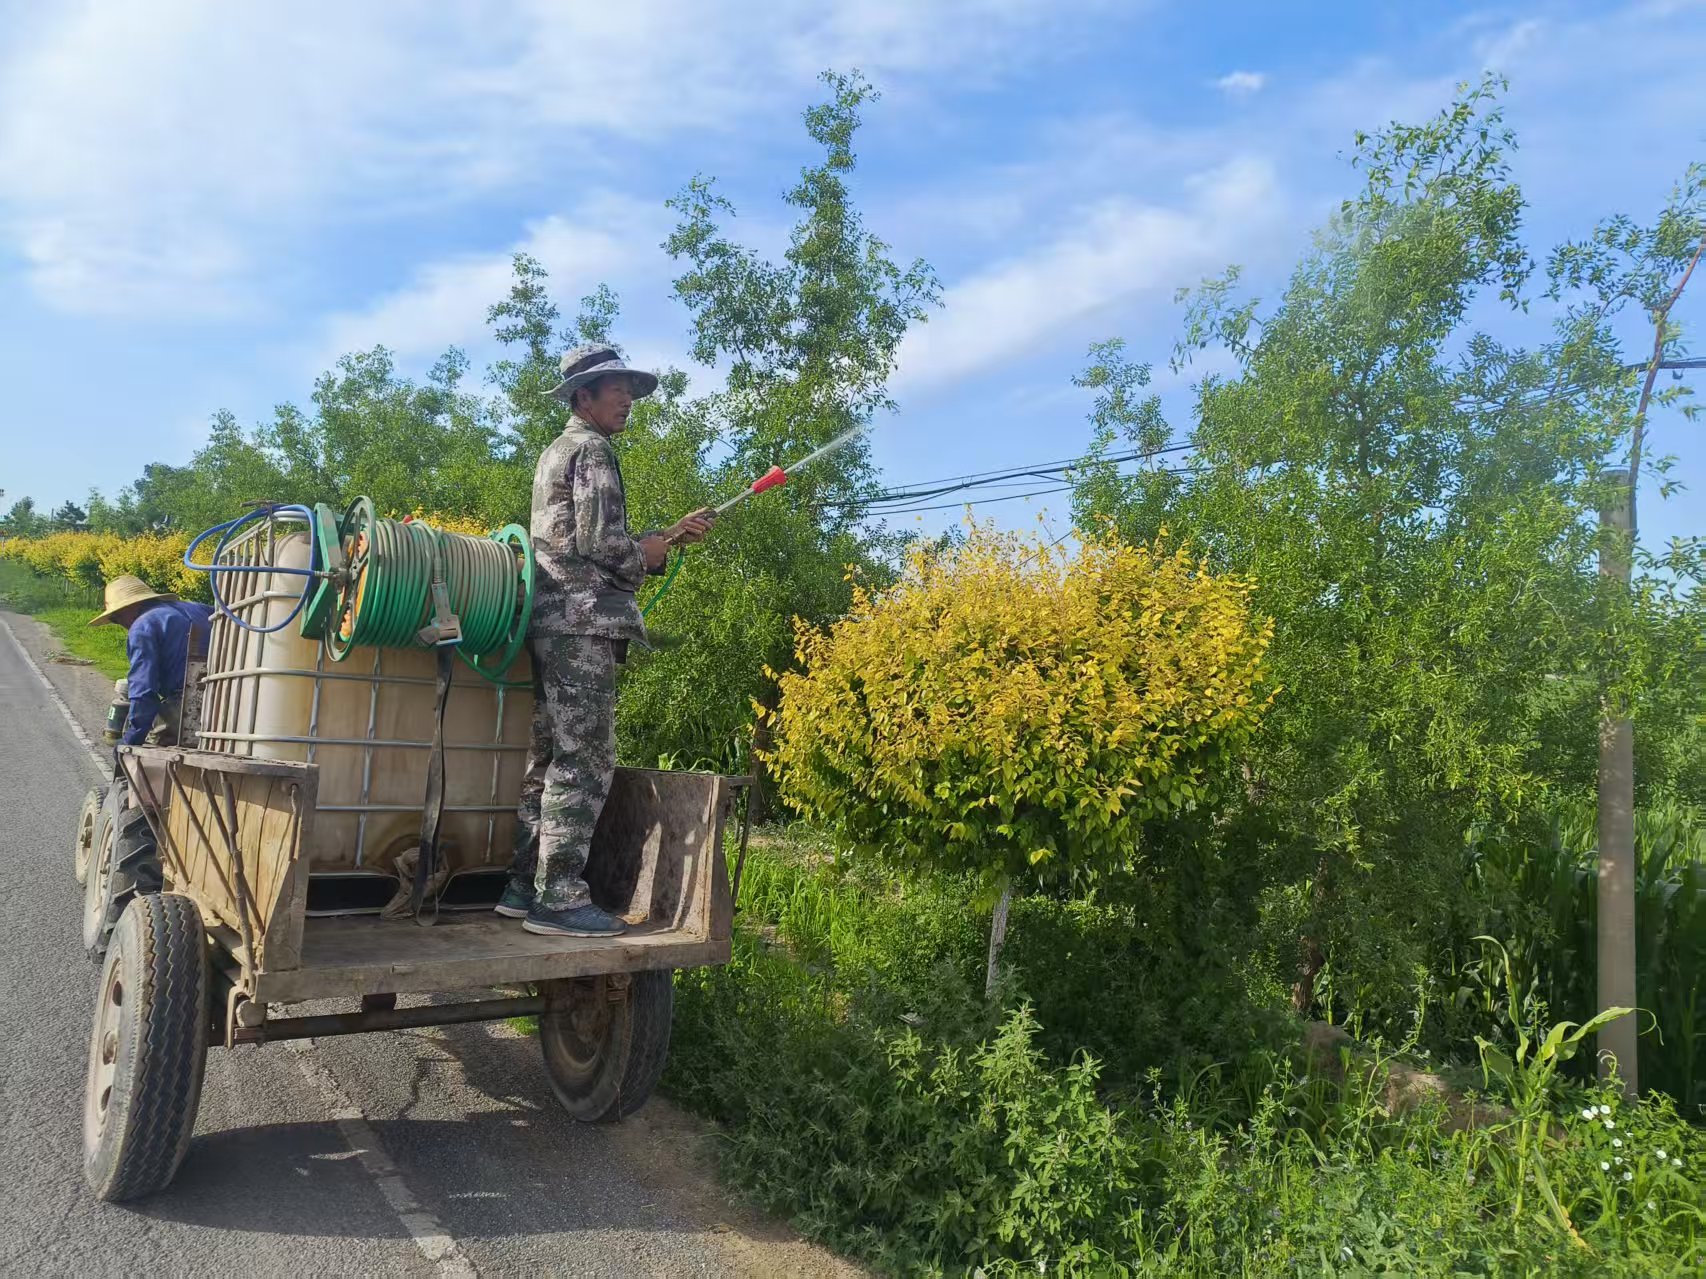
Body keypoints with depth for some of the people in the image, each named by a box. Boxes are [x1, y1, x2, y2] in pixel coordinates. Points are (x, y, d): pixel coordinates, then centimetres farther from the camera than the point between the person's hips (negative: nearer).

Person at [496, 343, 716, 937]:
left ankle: (525, 886, 14)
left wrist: (670, 533, 20)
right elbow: (602, 544, -16)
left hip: (554, 621, 10)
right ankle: (559, 899, -9)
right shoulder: (590, 449, -5)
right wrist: (650, 553, 3)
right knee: (584, 759, -10)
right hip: (584, 621, -10)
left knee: (549, 757, 11)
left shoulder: (556, 452, 26)